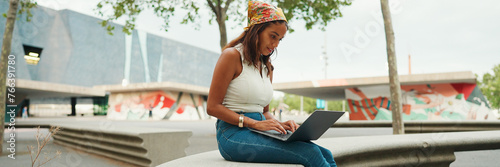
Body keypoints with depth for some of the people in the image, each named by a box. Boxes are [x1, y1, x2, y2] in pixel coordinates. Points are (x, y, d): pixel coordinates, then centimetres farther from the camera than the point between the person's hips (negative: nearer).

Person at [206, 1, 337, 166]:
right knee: (309, 153, -25)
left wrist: (279, 124, -1)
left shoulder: (267, 66, 19)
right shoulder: (232, 55, -4)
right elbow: (212, 106, -9)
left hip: (258, 134, 7)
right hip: (234, 134, -7)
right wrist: (255, 123, -17)